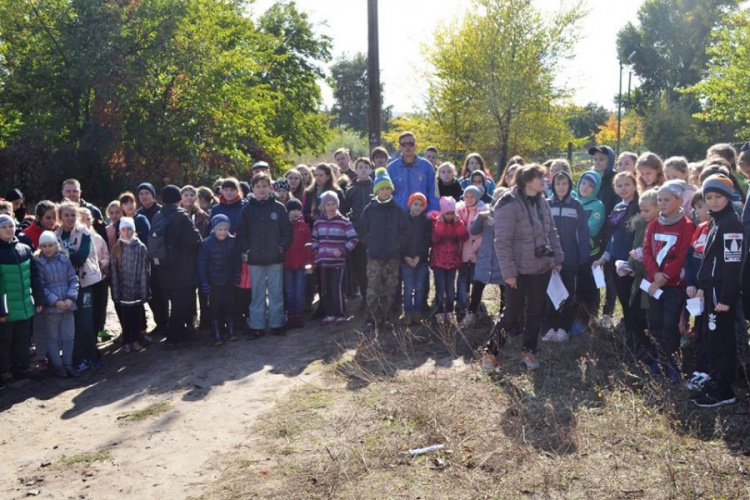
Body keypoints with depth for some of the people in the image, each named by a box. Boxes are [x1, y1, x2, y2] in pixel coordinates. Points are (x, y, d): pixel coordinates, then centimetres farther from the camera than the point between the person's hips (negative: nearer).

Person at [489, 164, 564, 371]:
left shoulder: (542, 202, 6)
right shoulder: (509, 204, -16)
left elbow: (551, 232, 15)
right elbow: (502, 242, -17)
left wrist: (557, 258, 10)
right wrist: (508, 271, -18)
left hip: (542, 267, 7)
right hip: (519, 270, -6)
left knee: (536, 311, 12)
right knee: (512, 312, -1)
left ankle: (528, 352, 26)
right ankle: (491, 351, 16)